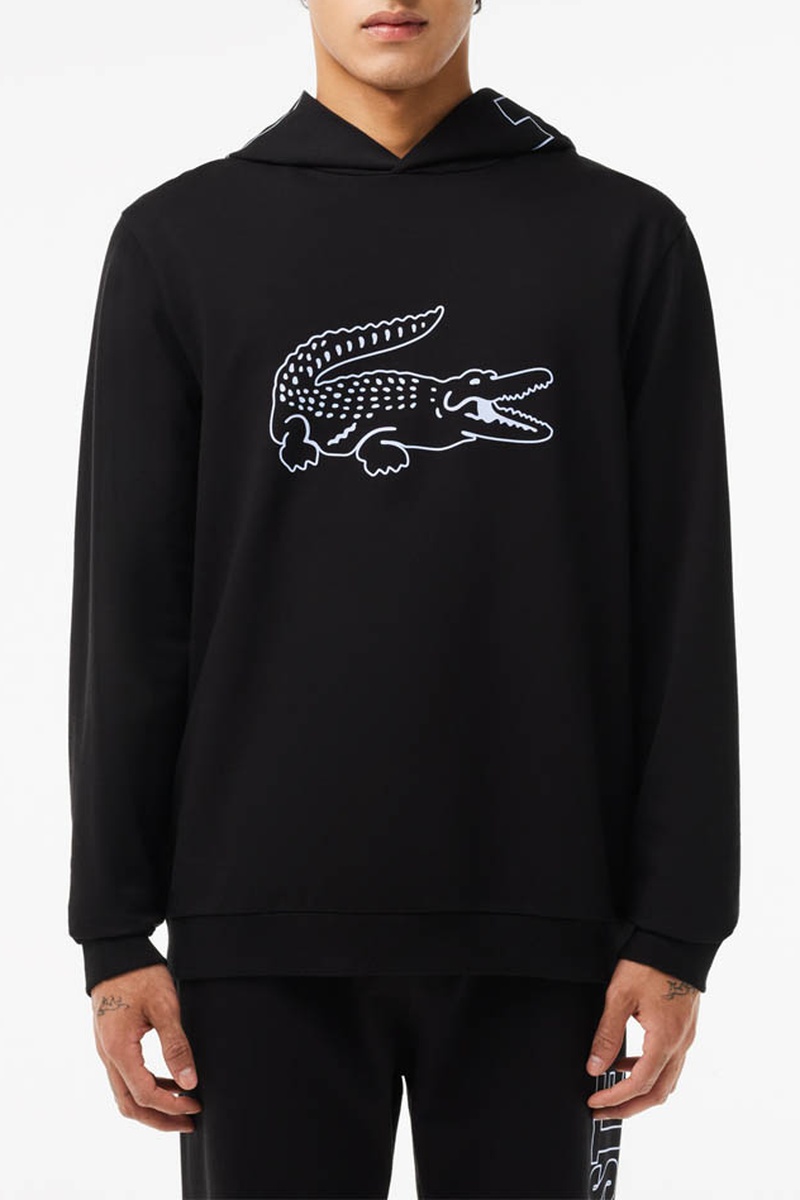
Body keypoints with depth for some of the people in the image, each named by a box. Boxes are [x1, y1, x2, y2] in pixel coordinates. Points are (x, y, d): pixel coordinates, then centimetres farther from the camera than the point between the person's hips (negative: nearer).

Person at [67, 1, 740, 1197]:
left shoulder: (625, 236, 5)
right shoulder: (179, 240, 7)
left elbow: (681, 606, 2)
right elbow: (131, 607, 4)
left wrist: (678, 928, -3)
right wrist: (114, 932, 0)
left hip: (537, 924, 0)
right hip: (263, 928, 0)